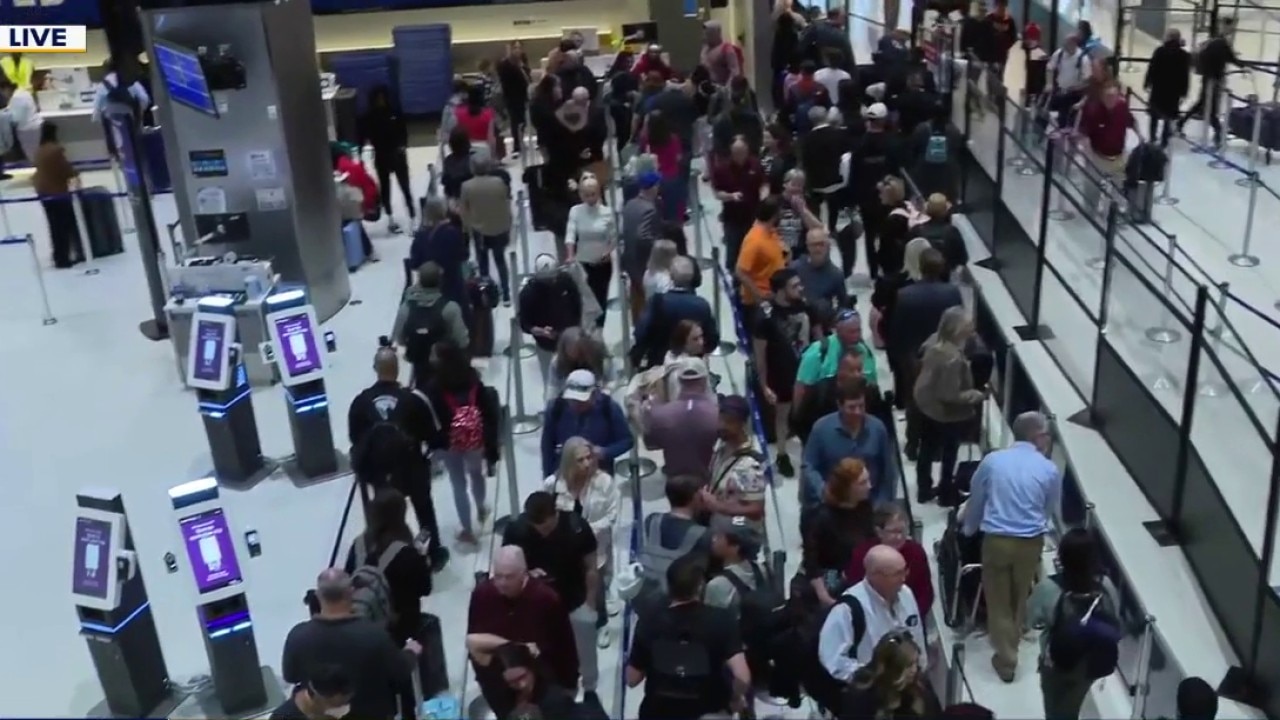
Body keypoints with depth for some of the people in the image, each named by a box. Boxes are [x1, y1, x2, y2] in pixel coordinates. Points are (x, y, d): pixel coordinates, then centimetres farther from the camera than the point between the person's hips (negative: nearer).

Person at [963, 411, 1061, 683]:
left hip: (995, 539, -1)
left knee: (998, 600, 11)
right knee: (1019, 596, 21)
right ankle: (1011, 642, 37)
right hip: (1031, 542, 1)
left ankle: (1006, 660, 15)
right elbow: (1053, 511, 12)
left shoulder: (992, 460, -2)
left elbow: (975, 501, 9)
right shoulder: (1050, 470, -3)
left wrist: (969, 531, 26)